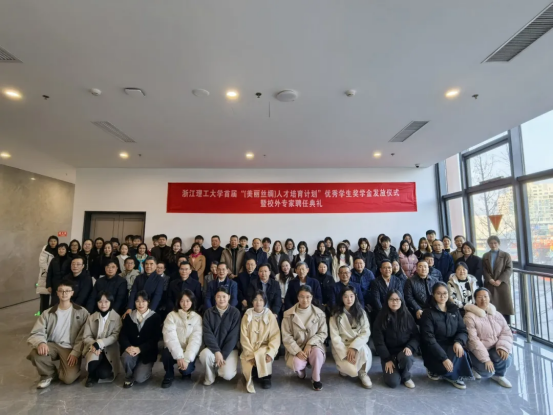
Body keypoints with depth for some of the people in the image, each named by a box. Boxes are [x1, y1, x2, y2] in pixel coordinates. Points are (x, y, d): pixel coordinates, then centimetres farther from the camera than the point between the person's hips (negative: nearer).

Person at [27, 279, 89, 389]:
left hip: (71, 348, -3)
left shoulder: (81, 312, -3)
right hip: (53, 345, 3)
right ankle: (49, 374, 2)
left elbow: (83, 336, -4)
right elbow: (36, 333, -4)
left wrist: (75, 352, -15)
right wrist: (41, 342, -27)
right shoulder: (47, 313, 3)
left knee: (69, 378, -22)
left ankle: (62, 370, 17)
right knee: (35, 354, -31)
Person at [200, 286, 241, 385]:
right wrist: (217, 351, -21)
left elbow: (234, 336, -11)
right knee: (204, 355, -30)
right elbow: (207, 333, -10)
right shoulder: (209, 312, -3)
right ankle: (210, 376, 1)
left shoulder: (235, 312, -9)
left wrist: (223, 355, -17)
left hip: (230, 349, -2)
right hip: (212, 348, 2)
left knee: (227, 375, -23)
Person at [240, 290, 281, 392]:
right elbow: (244, 338, -5)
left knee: (262, 355, -32)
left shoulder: (270, 316, -6)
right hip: (249, 350, 1)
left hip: (265, 348, -1)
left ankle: (266, 376, -5)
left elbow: (275, 336, -10)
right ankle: (252, 373, 17)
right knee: (247, 370, -19)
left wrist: (270, 353, -25)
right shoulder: (247, 316, -3)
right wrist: (251, 354, -16)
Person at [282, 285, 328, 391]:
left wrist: (310, 344, -18)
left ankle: (316, 379, -2)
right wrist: (297, 351, -19)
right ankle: (301, 373, 11)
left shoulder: (319, 313, -4)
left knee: (317, 352, -33)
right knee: (297, 364, -30)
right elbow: (286, 337, -6)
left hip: (313, 345, 1)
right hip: (296, 348, 0)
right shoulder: (289, 314, -7)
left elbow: (323, 333, -3)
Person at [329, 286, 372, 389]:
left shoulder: (361, 312, 0)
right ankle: (344, 367, 11)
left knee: (363, 348, -33)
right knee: (352, 371, -26)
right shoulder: (336, 315, -6)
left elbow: (366, 333, -8)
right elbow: (335, 337, -9)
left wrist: (353, 347, -21)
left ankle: (362, 372, -5)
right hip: (341, 347, -2)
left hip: (358, 345, 2)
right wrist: (346, 354, -20)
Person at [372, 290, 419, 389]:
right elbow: (378, 341, -8)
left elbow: (416, 336, 0)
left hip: (403, 351, 1)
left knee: (406, 358, -34)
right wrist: (387, 359, -14)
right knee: (393, 382, -20)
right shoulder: (381, 318, -8)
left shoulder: (407, 316, -2)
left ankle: (406, 376, -1)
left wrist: (410, 347, -19)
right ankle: (389, 368, 16)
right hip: (388, 353, -1)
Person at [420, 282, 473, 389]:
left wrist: (458, 342, -20)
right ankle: (435, 368, 5)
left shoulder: (454, 310, 6)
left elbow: (463, 331, 2)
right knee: (446, 364, -30)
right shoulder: (428, 313, -11)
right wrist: (443, 358, -27)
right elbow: (429, 339, -17)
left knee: (460, 352, -26)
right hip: (434, 351, -5)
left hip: (451, 347, 5)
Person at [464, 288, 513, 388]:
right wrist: (485, 359, -23)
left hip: (494, 349, 5)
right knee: (487, 372, -24)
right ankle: (476, 367, 14)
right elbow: (472, 340, -19)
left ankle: (499, 375, 8)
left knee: (506, 359, -25)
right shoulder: (470, 316, -16)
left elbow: (506, 332, 1)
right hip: (477, 352, -5)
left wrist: (503, 347, -19)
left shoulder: (497, 314, 5)